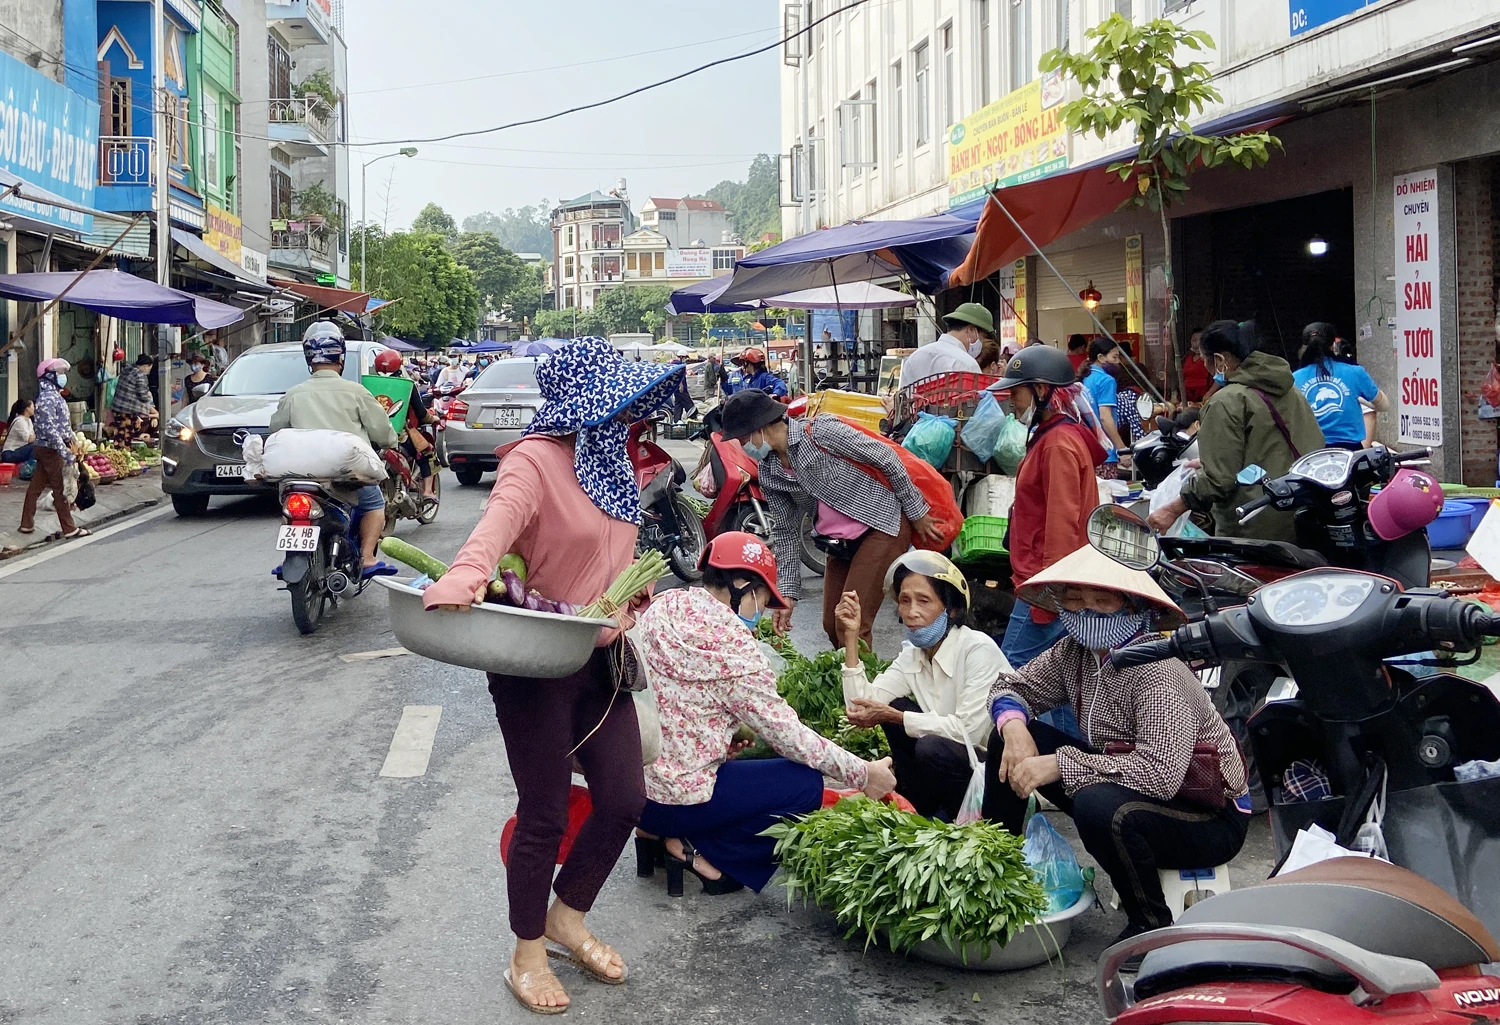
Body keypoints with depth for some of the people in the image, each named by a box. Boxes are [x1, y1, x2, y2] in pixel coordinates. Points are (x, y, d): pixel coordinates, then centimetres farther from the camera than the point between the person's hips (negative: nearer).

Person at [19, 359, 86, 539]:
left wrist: (72, 439, 17)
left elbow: (64, 424, 20)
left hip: (43, 449, 10)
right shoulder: (47, 399, -19)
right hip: (50, 449, -10)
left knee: (36, 486, 13)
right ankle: (69, 529, 1)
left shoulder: (54, 396, 13)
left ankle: (27, 524, 20)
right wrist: (65, 452, -26)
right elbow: (50, 429, -25)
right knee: (60, 489, -4)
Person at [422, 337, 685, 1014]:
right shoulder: (535, 460, -17)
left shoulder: (609, 458, 10)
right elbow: (498, 522, -38)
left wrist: (631, 595, 18)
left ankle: (567, 918, 33)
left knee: (624, 800, 9)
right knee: (544, 815, 3)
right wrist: (463, 578, -55)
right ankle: (528, 954, 24)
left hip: (601, 660, 8)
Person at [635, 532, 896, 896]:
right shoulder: (732, 647, -18)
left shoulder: (664, 606, 2)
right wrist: (862, 774, -2)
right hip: (675, 799, -8)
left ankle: (660, 834, 14)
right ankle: (695, 849, 0)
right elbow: (787, 735, -12)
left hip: (631, 783, 8)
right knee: (807, 784, -1)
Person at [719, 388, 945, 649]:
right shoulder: (769, 473, -1)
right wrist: (787, 593, -1)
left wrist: (916, 512, -11)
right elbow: (785, 531, 5)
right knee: (832, 626, 10)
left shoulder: (820, 432, -22)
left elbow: (886, 458, -16)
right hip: (841, 543, 8)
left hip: (882, 526, -8)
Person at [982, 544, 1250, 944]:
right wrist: (1014, 725, -15)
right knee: (1010, 738, -1)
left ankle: (1151, 925, -12)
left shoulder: (1156, 671, -27)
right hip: (1124, 785, 8)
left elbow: (1161, 774, -36)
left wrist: (1060, 764, -32)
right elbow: (1012, 686, 9)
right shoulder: (1075, 651, -3)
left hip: (1210, 818, -8)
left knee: (1099, 805, -38)